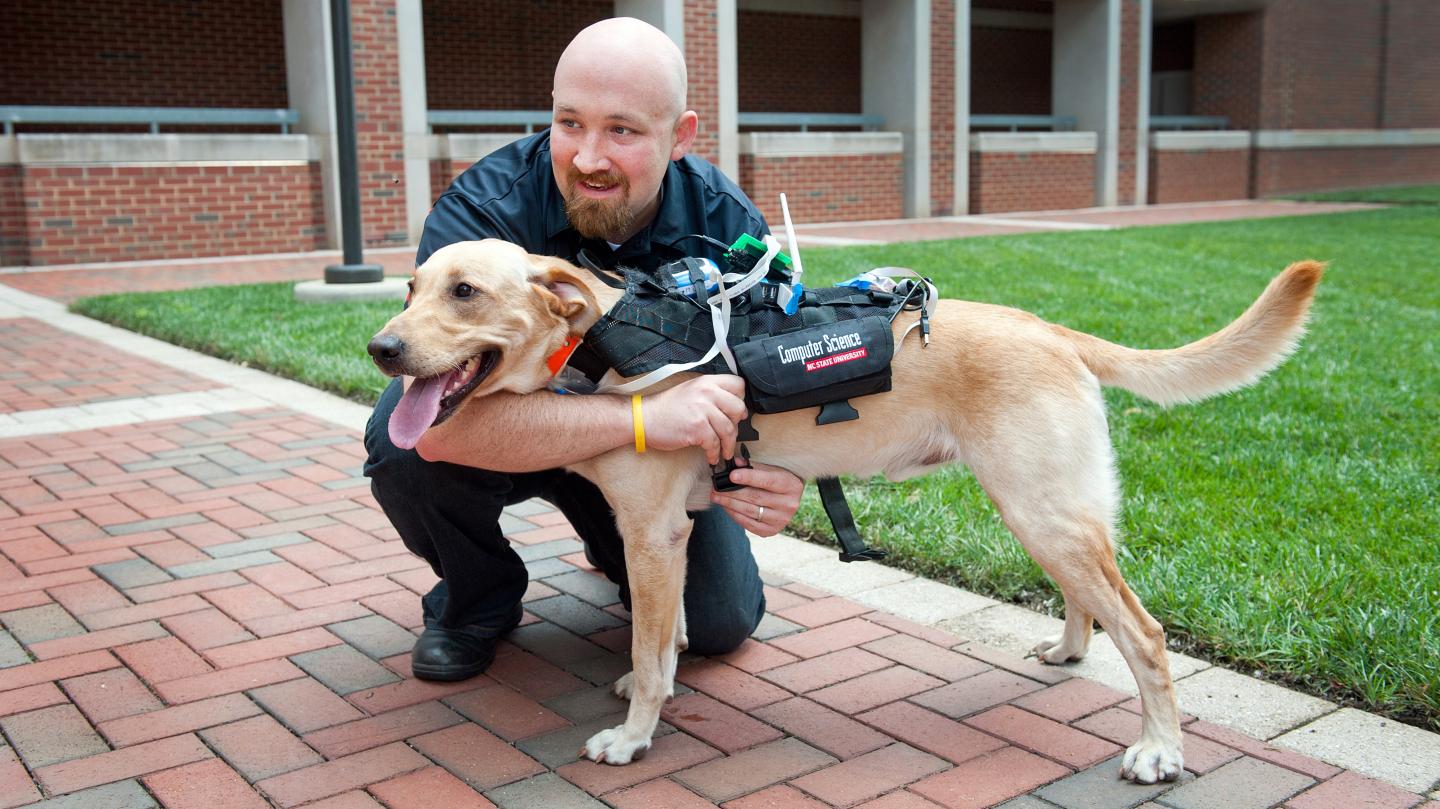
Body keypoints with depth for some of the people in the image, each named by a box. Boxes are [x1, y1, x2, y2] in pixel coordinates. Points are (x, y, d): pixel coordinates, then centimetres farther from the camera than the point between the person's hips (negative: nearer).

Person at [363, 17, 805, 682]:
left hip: (657, 451, 2)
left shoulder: (729, 226, -21)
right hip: (513, 435, -2)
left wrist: (776, 478, -43)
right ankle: (477, 599, 0)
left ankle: (617, 544, 26)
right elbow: (443, 422, -44)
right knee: (404, 436, -32)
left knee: (721, 622, -9)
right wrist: (642, 416, -54)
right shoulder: (482, 210, -31)